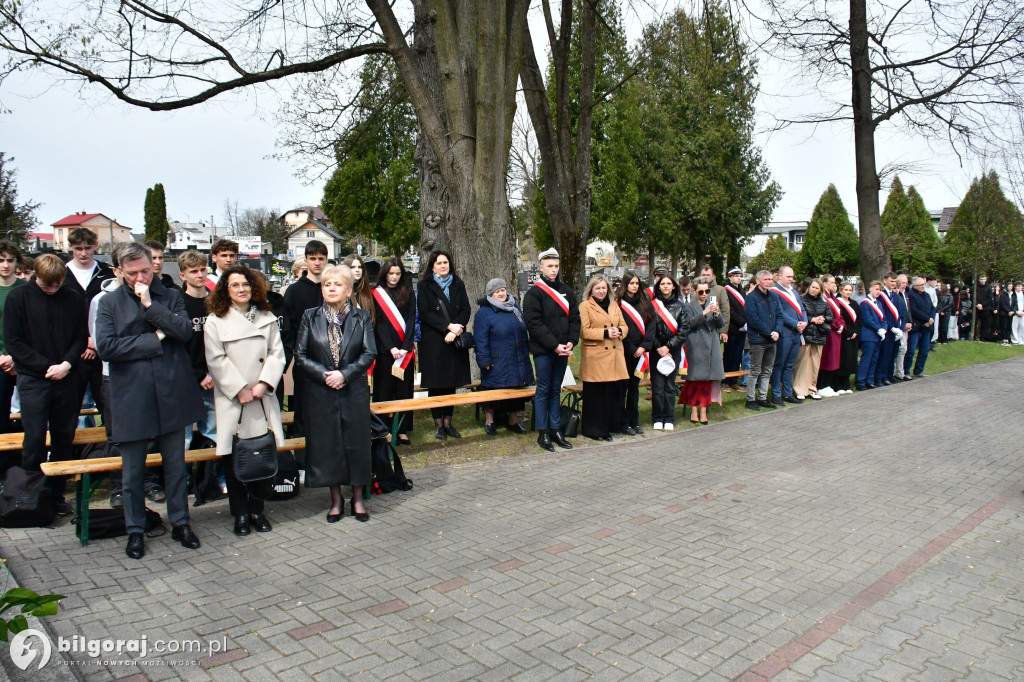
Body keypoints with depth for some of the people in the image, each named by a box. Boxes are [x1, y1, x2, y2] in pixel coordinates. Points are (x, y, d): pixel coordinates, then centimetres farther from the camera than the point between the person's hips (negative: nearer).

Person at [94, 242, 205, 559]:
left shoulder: (171, 296, 6)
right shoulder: (109, 303, 2)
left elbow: (185, 331, -10)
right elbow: (106, 346, -11)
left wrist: (150, 305, -14)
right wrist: (154, 339, -11)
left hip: (171, 396, 1)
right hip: (131, 399, -1)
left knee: (176, 465, 12)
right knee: (133, 471, 10)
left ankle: (180, 523, 27)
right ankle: (135, 530, 26)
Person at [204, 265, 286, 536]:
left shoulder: (267, 318, 10)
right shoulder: (215, 321, 3)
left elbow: (276, 354, 4)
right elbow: (216, 361, -4)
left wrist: (264, 384, -10)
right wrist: (239, 390, -11)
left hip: (263, 399, 2)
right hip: (232, 401, -2)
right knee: (234, 458, 2)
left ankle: (257, 510, 18)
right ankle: (240, 514, 14)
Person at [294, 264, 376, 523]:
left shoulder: (362, 317, 3)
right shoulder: (310, 317, 4)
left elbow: (369, 353, -3)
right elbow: (300, 355, 0)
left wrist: (345, 374, -15)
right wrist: (325, 375, -13)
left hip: (354, 391, 0)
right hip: (320, 392, 0)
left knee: (357, 442, 4)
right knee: (326, 445, 5)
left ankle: (357, 498, 19)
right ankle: (336, 499, 20)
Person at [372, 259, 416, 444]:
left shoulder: (408, 294, 10)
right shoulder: (376, 294, 3)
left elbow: (411, 321, 2)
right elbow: (378, 323, -4)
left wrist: (405, 347, -11)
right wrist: (391, 347, -14)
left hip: (405, 350, 2)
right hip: (384, 350, -2)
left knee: (404, 389, 2)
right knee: (385, 389, -1)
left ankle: (402, 429, 8)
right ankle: (386, 429, 6)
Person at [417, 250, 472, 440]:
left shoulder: (458, 285, 12)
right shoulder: (425, 286, 2)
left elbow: (466, 310, 4)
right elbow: (425, 313, -8)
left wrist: (456, 329, -12)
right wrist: (448, 326, -16)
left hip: (454, 341, 3)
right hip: (433, 341, -3)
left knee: (451, 383, 5)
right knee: (436, 383, 0)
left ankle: (448, 422, 14)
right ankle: (438, 424, 10)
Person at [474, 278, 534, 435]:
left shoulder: (515, 308, 12)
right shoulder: (484, 312, -8)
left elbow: (524, 332, 18)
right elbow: (481, 339, -11)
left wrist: (526, 353, 16)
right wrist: (484, 361, -15)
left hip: (518, 361, 6)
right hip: (496, 363, -6)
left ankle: (513, 421, 27)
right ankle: (489, 421, 23)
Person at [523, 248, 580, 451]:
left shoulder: (567, 291, 12)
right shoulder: (533, 293, -6)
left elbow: (574, 318, 12)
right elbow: (534, 324, -12)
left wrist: (571, 341, -4)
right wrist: (554, 345, -16)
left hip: (562, 350, 5)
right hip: (543, 350, -5)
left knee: (555, 390, 12)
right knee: (543, 391, 1)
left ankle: (555, 430, 20)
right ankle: (542, 433, 8)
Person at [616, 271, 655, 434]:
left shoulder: (645, 302, 9)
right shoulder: (619, 303, -5)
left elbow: (650, 325, 3)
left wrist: (644, 347, -8)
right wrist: (632, 350, -9)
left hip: (640, 352, 5)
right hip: (624, 352, -4)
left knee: (634, 387, 13)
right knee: (622, 387, 1)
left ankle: (634, 421, 20)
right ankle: (623, 422, 8)